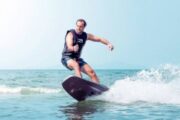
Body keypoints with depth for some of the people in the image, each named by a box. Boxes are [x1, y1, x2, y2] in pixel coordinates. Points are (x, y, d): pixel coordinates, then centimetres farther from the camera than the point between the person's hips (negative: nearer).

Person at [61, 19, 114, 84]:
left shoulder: (85, 36, 4)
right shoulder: (71, 34, -11)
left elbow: (99, 39, 4)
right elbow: (69, 47, -27)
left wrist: (108, 43, -14)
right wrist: (73, 48, -51)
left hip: (77, 58, 6)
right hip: (67, 57, -5)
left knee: (91, 71, -9)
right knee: (76, 65, -37)